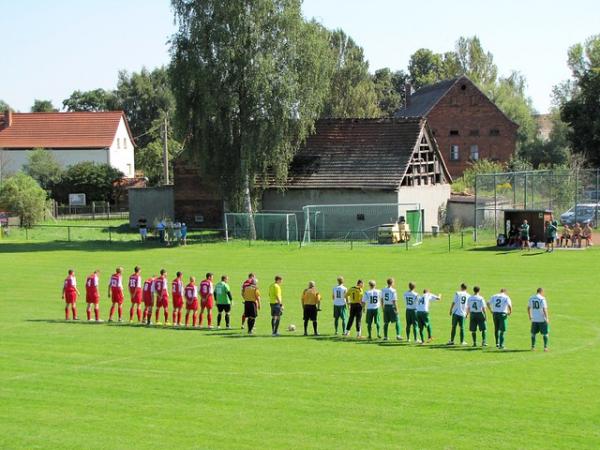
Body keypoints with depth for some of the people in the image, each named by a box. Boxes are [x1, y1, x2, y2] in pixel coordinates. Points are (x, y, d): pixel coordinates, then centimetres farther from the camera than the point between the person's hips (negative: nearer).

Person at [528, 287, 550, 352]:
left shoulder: (531, 298, 5)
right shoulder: (542, 299, -12)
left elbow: (528, 308, 13)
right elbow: (544, 309, -18)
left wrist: (530, 316, 26)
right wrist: (547, 318, -14)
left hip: (534, 319, 5)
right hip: (542, 319, -5)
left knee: (533, 333, 15)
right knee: (545, 334, 5)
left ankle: (533, 347, 16)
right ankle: (545, 347, 2)